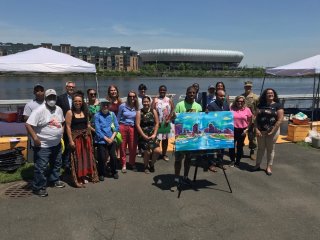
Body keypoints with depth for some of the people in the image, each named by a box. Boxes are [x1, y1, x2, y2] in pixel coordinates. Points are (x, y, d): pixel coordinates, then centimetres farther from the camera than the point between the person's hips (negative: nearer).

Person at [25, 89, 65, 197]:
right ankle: (38, 188, 12)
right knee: (41, 167, -1)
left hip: (57, 144, 8)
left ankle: (54, 180, 40)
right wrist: (35, 138, -26)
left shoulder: (59, 109, 4)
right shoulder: (39, 110, -19)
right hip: (43, 145, -8)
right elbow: (28, 125, -23)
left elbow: (62, 122, 21)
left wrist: (61, 132, 9)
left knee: (56, 164, 21)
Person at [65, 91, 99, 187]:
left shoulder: (85, 112, 8)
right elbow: (68, 127, -11)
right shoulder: (70, 112, -7)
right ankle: (77, 179, 9)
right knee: (77, 158, 0)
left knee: (87, 157, 12)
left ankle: (86, 176, 27)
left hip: (85, 137, 5)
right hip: (75, 137, -5)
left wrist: (90, 136, 9)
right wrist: (71, 140, -16)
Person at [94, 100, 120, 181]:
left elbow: (117, 126, 3)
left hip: (112, 140, 3)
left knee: (113, 156, 4)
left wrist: (112, 137, -7)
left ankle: (114, 172, 25)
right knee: (102, 158, 0)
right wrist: (106, 139, -10)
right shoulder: (97, 115, -6)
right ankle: (101, 174, 19)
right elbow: (97, 130, -10)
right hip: (101, 140, -3)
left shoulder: (112, 114, 4)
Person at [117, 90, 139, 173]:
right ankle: (124, 165, 16)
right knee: (123, 147, 3)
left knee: (133, 147, 3)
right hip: (123, 127, -1)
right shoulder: (123, 106, -1)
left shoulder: (137, 108, 3)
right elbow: (118, 118, 6)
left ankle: (132, 163, 24)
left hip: (132, 128, 1)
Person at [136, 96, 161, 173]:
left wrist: (154, 134, -5)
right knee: (147, 152, -5)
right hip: (143, 136, -3)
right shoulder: (139, 112, -3)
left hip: (152, 135, 3)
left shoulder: (154, 111, 5)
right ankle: (146, 166, 23)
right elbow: (137, 125, -8)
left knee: (157, 151, -8)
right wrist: (144, 136, -13)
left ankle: (151, 164, 20)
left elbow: (157, 123, 4)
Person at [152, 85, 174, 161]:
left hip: (166, 123, 2)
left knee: (165, 138, 8)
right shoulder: (155, 100, 2)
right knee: (156, 138, -4)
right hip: (157, 122, -2)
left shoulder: (169, 100, 8)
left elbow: (172, 110, 1)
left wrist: (169, 119, -10)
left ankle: (164, 154, 19)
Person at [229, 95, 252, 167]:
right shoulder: (231, 109, -4)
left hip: (242, 131, 0)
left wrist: (246, 129, -4)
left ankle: (237, 161, 25)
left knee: (240, 146, 11)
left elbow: (250, 121, 4)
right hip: (232, 130, 0)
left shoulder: (247, 110, -2)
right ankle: (232, 160, 21)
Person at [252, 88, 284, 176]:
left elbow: (280, 119, -10)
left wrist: (273, 131, -14)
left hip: (273, 130, -3)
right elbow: (256, 118, 2)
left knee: (270, 149, 8)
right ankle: (257, 165, 24)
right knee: (260, 148, 13)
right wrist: (256, 129, -9)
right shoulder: (260, 105, 5)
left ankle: (269, 167, 19)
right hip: (261, 130, 3)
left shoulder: (278, 105, -5)